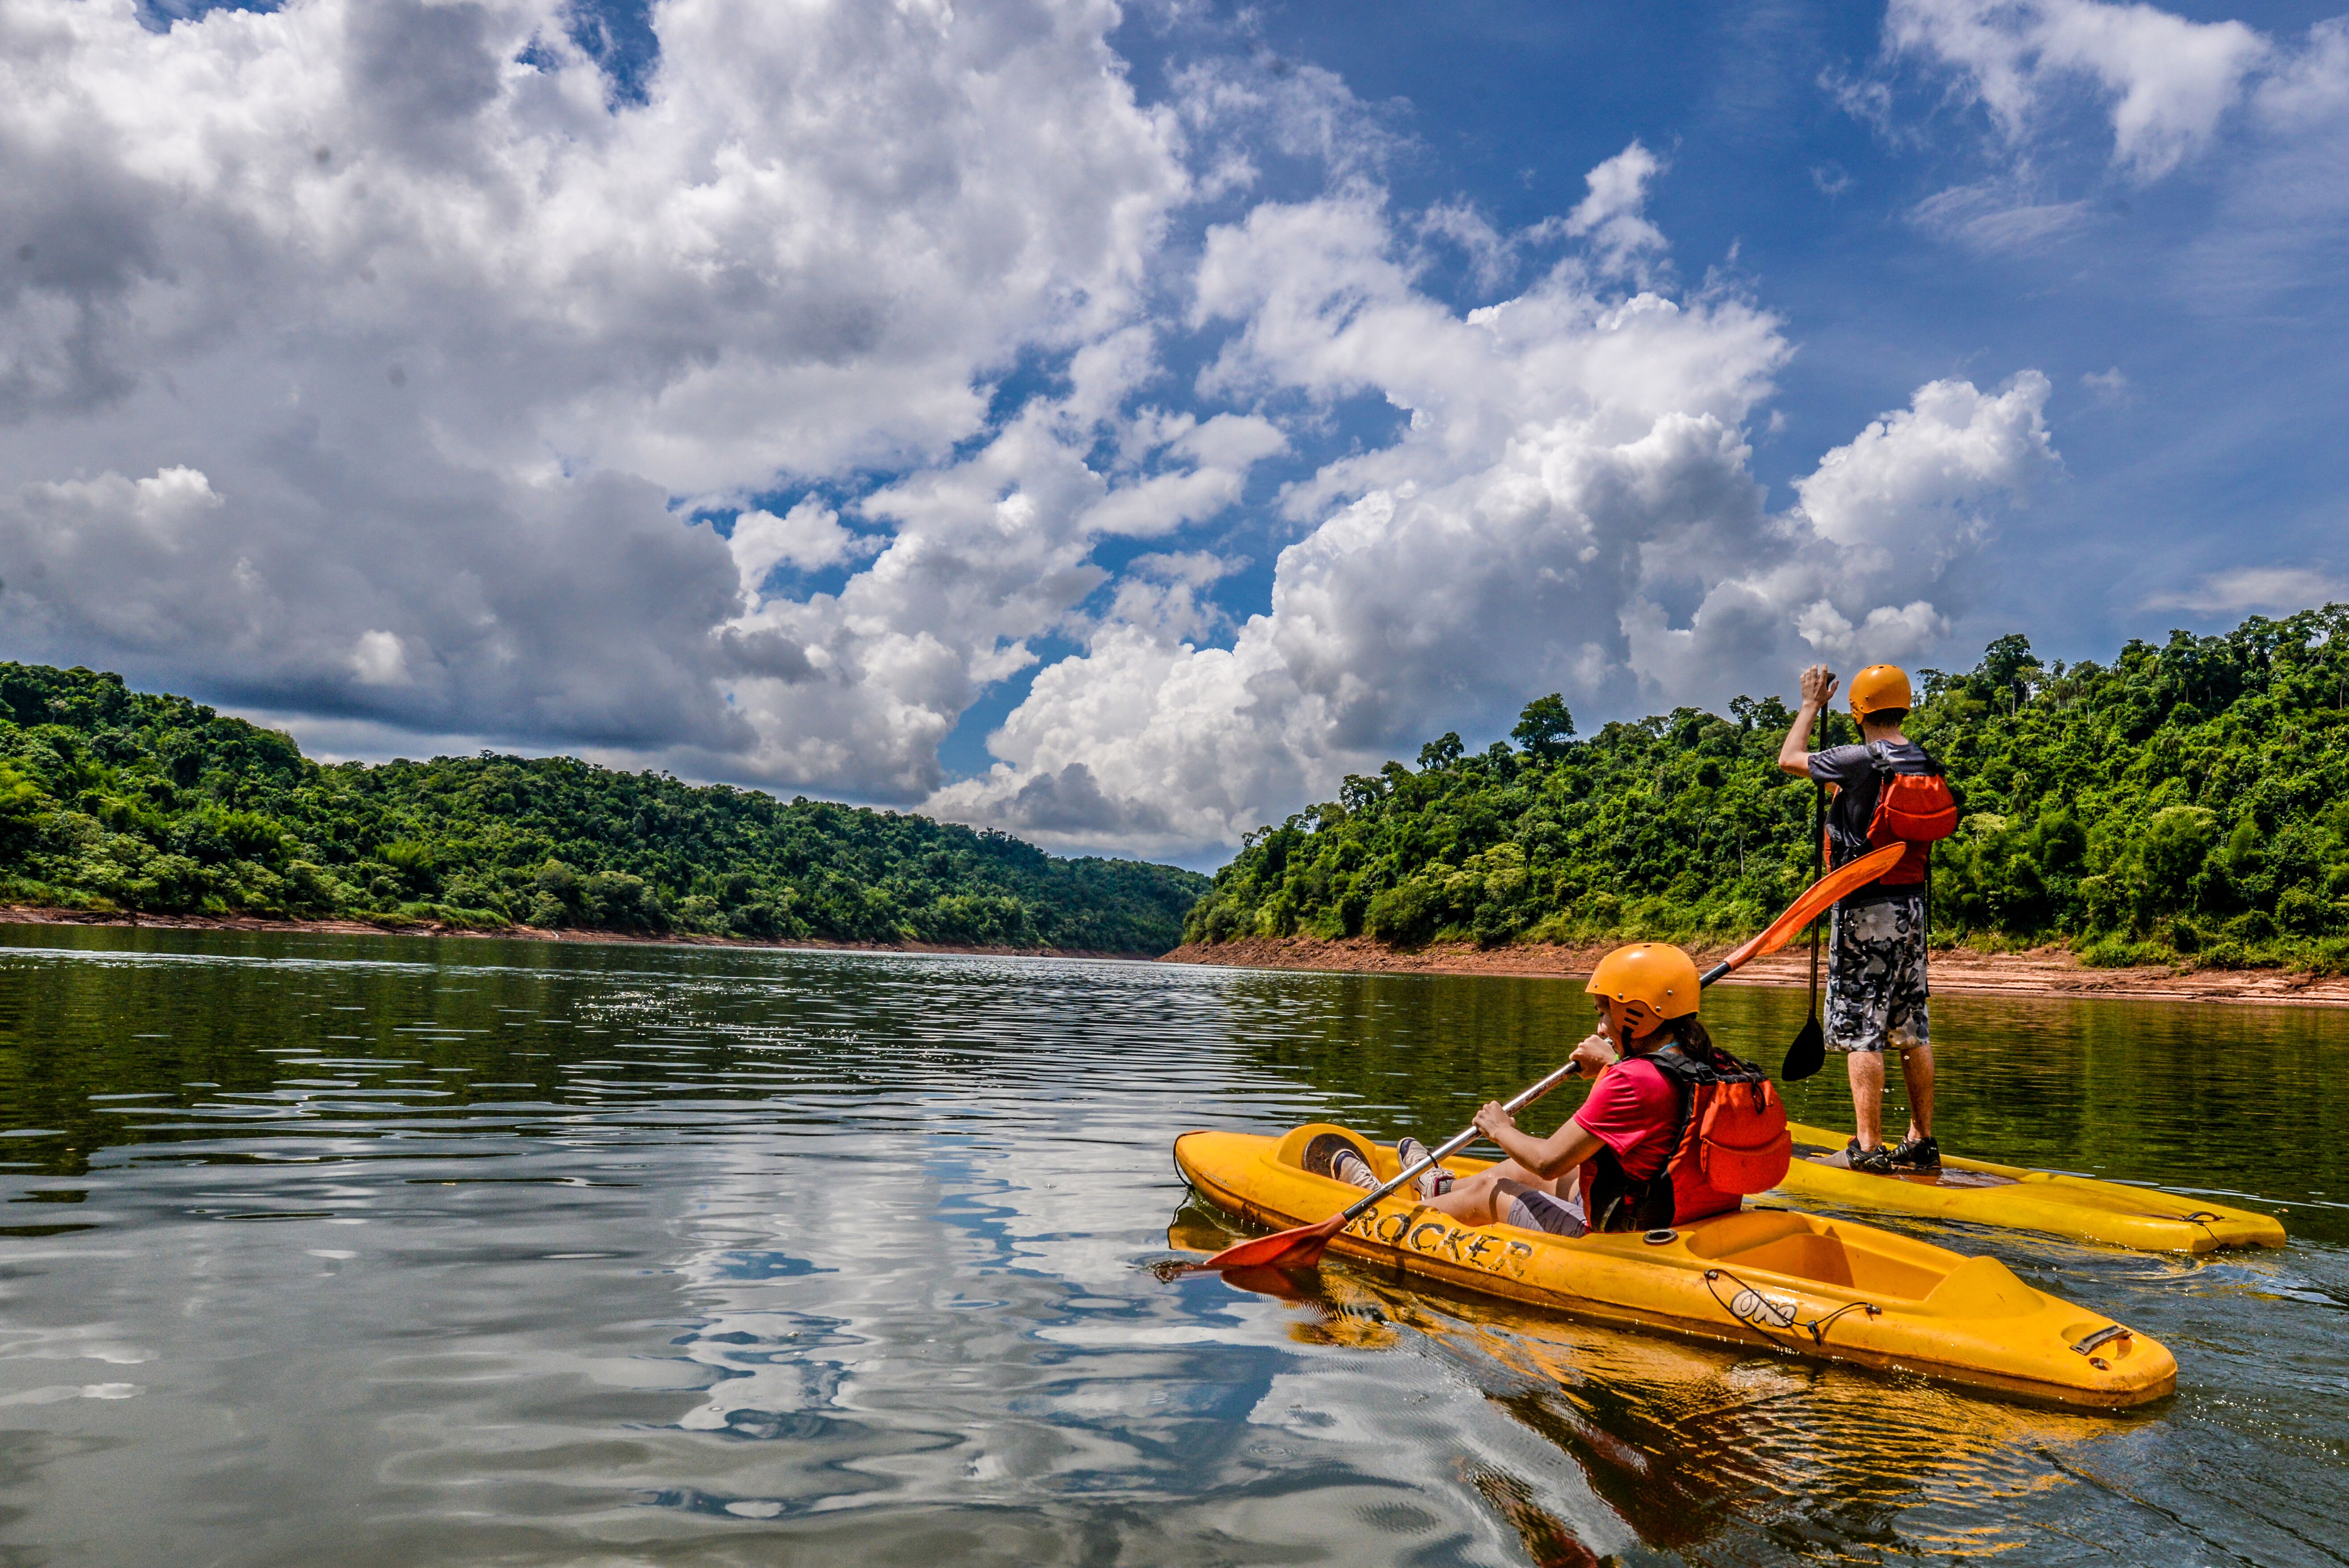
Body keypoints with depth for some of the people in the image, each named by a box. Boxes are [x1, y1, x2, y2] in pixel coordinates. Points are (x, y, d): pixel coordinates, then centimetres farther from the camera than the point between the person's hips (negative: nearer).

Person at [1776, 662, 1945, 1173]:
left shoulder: (1860, 761, -15)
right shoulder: (1927, 766, 7)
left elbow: (1788, 759, -1)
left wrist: (1812, 704, 12)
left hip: (1864, 907, -7)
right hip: (1912, 906, 7)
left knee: (1861, 1031, -4)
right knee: (1913, 1030, 12)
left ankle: (1868, 1148, -3)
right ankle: (1922, 1143, 18)